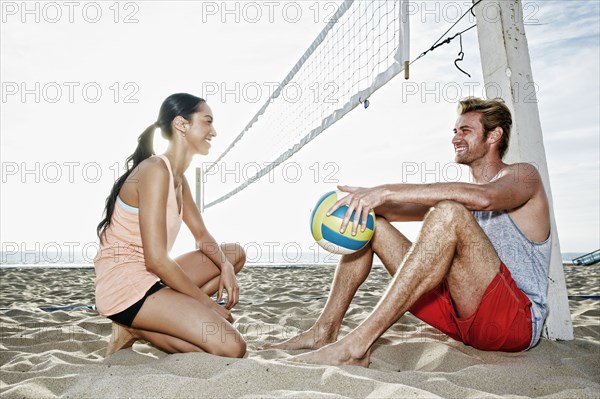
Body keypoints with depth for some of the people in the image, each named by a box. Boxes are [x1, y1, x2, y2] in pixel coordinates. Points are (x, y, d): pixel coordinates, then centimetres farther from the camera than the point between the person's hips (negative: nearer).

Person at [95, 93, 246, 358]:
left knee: (234, 254, 15)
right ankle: (134, 329, -3)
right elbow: (157, 260, -22)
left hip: (148, 278, 10)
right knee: (231, 348, -20)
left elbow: (202, 235, 17)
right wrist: (207, 302, -12)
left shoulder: (179, 178, 14)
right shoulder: (155, 170, -17)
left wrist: (225, 267, -4)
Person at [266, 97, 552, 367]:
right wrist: (363, 202, -14)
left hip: (521, 317, -7)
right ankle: (325, 331, -8)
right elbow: (399, 210, 8)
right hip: (460, 317, 7)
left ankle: (357, 345, -37)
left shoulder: (523, 175, 0)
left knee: (448, 212, -34)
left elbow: (483, 197, -26)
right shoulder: (462, 194, 21)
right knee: (366, 221, 2)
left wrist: (386, 191, -31)